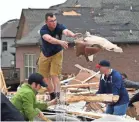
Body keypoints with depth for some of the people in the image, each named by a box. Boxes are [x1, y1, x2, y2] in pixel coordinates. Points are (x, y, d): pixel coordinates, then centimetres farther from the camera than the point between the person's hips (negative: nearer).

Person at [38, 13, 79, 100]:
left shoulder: (59, 27, -24)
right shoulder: (43, 30, -27)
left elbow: (66, 31, -47)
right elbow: (49, 39, -47)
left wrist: (72, 34, -70)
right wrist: (60, 42, -66)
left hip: (57, 54, -2)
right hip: (45, 54, 2)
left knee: (54, 75, -13)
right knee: (44, 76, 10)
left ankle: (57, 95, -16)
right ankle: (52, 95, 27)